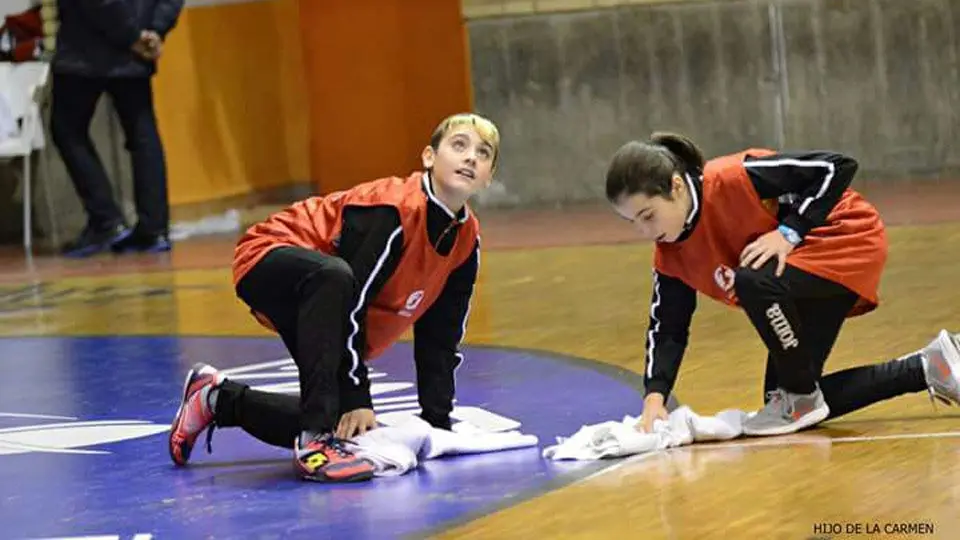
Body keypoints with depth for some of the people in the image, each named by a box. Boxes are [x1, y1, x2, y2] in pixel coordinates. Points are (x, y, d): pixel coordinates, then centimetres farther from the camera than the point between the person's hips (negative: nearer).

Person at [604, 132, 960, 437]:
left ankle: (801, 397, -12)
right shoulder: (671, 252, -7)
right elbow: (667, 328, -3)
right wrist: (654, 396, -18)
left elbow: (837, 167, -26)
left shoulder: (733, 179, -31)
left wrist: (789, 233, -30)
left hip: (849, 240, -9)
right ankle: (927, 368, 18)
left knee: (753, 282, -34)